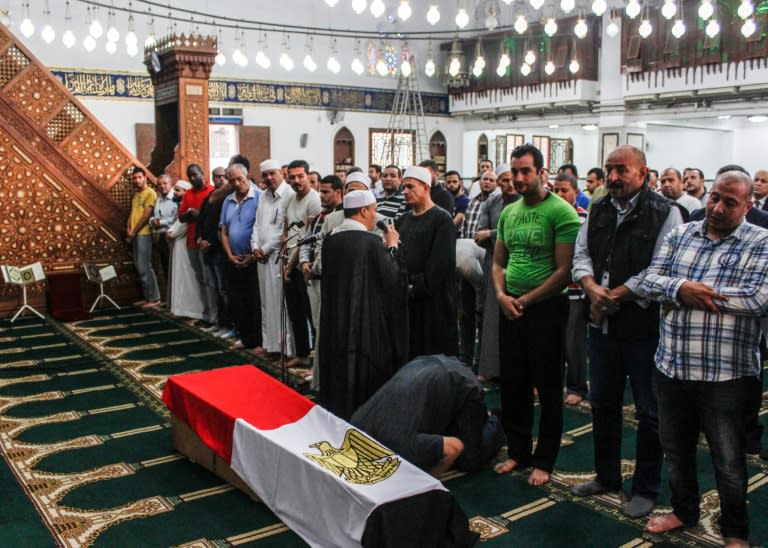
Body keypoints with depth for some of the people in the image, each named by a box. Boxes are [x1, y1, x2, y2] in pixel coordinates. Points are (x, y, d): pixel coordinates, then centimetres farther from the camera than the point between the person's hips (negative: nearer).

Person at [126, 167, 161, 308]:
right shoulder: (135, 194, 18)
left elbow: (146, 216, -14)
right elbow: (132, 213, 16)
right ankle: (147, 297, 15)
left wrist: (134, 231, -10)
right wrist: (128, 229, 0)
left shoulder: (150, 193, -9)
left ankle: (154, 298, -3)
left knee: (144, 267, -9)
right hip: (134, 234, 9)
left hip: (143, 234, -9)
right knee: (139, 267, 9)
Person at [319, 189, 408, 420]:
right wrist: (392, 247, 3)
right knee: (365, 377, 6)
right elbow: (392, 279, -12)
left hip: (336, 321, 6)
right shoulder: (371, 242, -17)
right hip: (367, 322, -6)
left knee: (339, 373, 16)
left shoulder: (331, 240, 3)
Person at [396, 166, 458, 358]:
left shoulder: (442, 219, -6)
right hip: (405, 298, 6)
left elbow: (440, 262, -14)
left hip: (433, 300, -6)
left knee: (434, 354, 0)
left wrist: (417, 288, -15)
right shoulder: (403, 221, 15)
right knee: (408, 354, 9)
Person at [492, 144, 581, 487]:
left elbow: (564, 270, -14)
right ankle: (518, 450, 30)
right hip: (510, 307, 6)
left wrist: (526, 301, -13)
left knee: (547, 387, 6)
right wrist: (501, 294, -3)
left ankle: (544, 461, 20)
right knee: (513, 384, 14)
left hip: (546, 307, -6)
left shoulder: (561, 212, -11)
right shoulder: (508, 212, 9)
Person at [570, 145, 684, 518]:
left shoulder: (665, 213, -9)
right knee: (602, 403, 17)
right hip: (602, 324, 6)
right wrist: (592, 288, -12)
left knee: (649, 412, 7)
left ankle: (646, 489, 23)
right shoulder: (598, 211, 10)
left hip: (645, 327, -6)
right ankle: (606, 477, 35)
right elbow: (581, 255, 7)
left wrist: (614, 296, -16)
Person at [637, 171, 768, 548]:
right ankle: (683, 511, 43)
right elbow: (648, 281, 1)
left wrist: (691, 291, -16)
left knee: (729, 462, 10)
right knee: (676, 449, 21)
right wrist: (680, 288, -20)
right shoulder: (680, 235, 8)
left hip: (725, 375, -4)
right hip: (672, 368, 4)